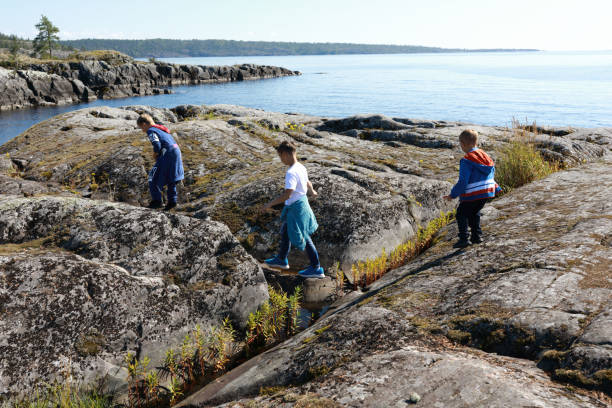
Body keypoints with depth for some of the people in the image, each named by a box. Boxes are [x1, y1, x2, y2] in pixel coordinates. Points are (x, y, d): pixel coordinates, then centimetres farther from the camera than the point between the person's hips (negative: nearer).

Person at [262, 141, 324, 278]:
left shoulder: (291, 173, -26)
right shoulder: (301, 168, 2)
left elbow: (287, 194, -30)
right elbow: (308, 183, 20)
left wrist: (270, 204, -23)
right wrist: (312, 192, 41)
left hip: (296, 207, -9)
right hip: (302, 201, 9)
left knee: (303, 238, 2)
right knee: (285, 232, 23)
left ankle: (316, 269, 12)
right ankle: (281, 259, 40)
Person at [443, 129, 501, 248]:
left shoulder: (466, 161, -17)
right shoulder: (485, 156, 8)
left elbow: (463, 181, -21)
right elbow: (492, 174, 17)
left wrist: (453, 194, -14)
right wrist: (496, 188, 30)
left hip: (473, 194, -8)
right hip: (488, 192, 8)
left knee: (461, 214, 6)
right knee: (474, 213, 26)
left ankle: (463, 239, -2)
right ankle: (477, 236, 25)